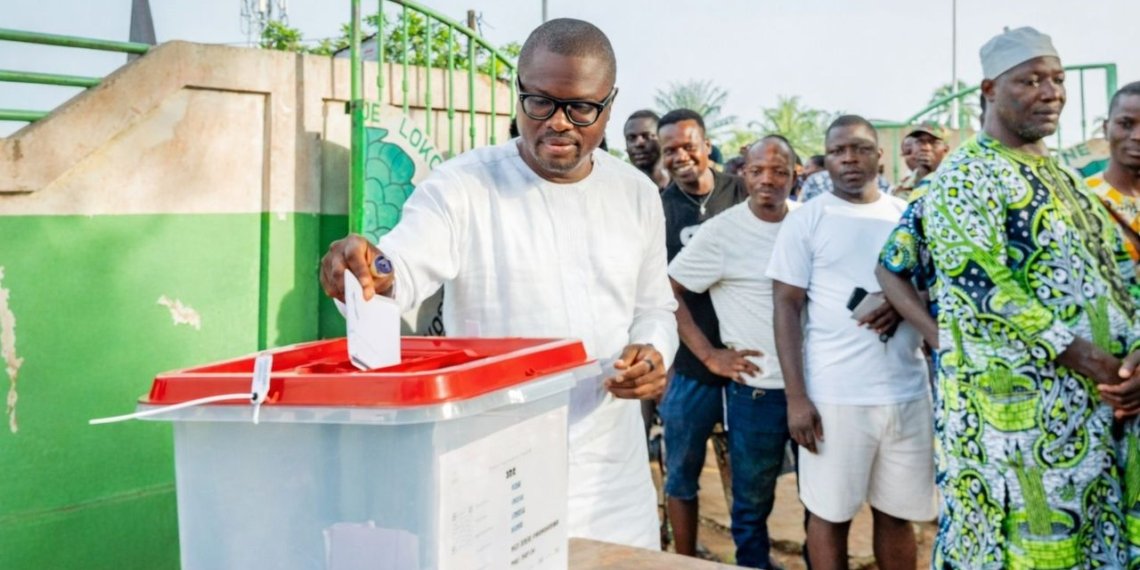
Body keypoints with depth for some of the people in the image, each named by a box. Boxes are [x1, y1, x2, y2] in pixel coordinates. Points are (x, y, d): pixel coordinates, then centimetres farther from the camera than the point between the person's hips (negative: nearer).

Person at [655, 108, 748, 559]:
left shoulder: (741, 193, 1)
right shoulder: (658, 210, -3)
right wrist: (708, 355, -17)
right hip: (691, 363, -1)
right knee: (682, 474, 8)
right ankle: (685, 561, 24)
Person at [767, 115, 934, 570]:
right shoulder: (806, 220, 0)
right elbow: (786, 307, -3)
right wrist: (795, 396, -10)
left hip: (908, 392, 3)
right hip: (834, 394, -3)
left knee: (898, 513, 11)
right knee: (830, 514, 6)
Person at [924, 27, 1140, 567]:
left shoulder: (1064, 178, 17)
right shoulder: (964, 178, -9)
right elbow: (983, 292, -19)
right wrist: (1087, 361, -19)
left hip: (1096, 406, 8)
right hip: (1015, 408, -8)